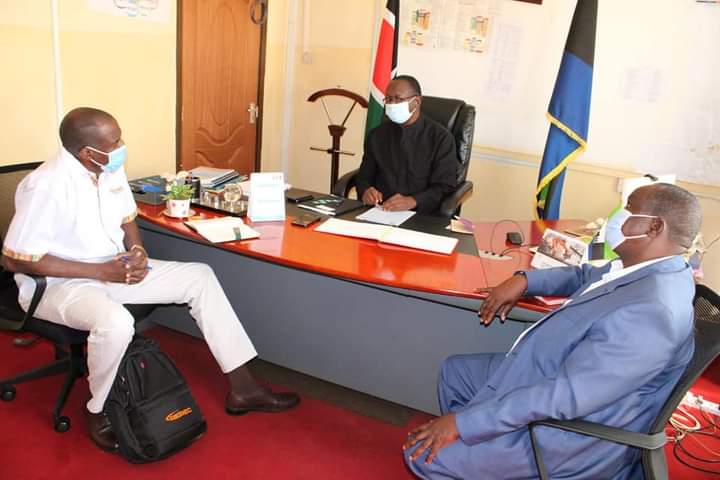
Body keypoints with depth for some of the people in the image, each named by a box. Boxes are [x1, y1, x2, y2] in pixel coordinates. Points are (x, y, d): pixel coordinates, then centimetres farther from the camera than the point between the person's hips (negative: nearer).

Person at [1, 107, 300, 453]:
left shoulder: (110, 169, -1)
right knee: (115, 323, -40)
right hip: (58, 283, -8)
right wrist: (100, 271, -25)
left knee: (199, 276, -4)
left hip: (114, 268, 8)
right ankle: (99, 411, -7)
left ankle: (241, 389, -2)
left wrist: (137, 251, -8)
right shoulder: (46, 186, -24)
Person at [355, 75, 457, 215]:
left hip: (421, 216, -3)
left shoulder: (441, 137, -1)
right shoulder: (377, 135, 12)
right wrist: (366, 191, -6)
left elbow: (445, 186, -5)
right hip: (378, 212, 3)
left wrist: (412, 201, -21)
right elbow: (364, 176, 17)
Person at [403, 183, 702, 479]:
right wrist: (524, 280, 1)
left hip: (566, 432, -10)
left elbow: (564, 396, -33)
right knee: (454, 371, 20)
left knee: (422, 453, -7)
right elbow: (585, 276, 19)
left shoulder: (647, 314, -32)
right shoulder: (654, 269, -1)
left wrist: (462, 421, -27)